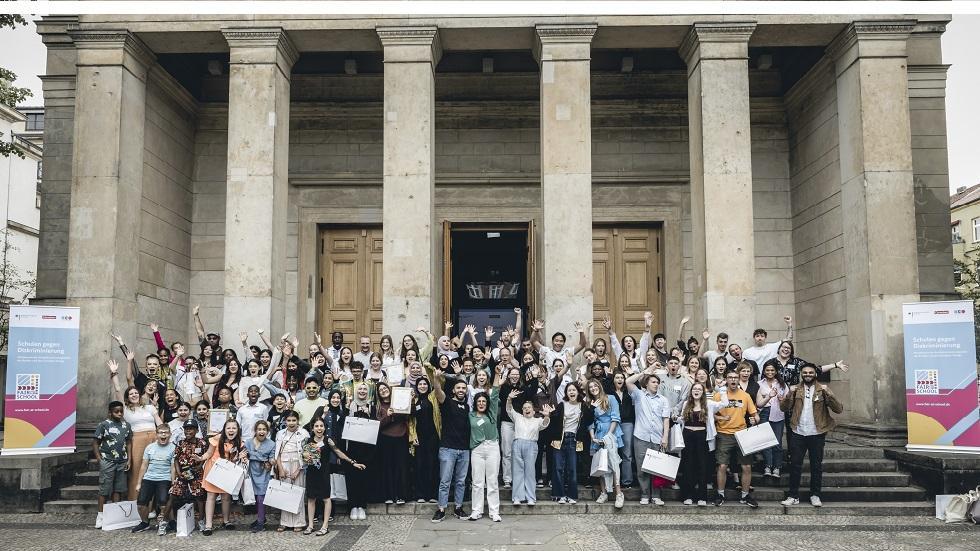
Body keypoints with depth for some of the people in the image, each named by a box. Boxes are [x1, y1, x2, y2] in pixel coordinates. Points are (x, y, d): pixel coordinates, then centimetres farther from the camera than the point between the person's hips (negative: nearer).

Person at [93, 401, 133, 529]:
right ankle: (100, 515, 4)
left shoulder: (126, 425, 9)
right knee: (104, 489, -2)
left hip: (122, 462, 5)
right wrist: (100, 459, -8)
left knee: (118, 489, 7)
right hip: (107, 461, -4)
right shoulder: (104, 425, -5)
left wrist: (129, 459, 7)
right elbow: (95, 443, -3)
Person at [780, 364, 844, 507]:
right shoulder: (796, 390, 7)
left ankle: (815, 495, 18)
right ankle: (793, 496, 10)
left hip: (816, 434, -1)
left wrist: (828, 393, -20)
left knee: (816, 466, 7)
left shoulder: (822, 390, 1)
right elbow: (784, 408, 0)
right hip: (798, 433, 1)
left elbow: (839, 409, -8)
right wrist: (790, 394, -16)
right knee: (795, 465, 4)